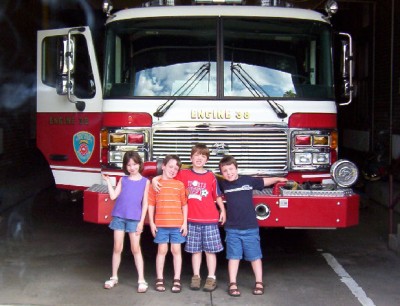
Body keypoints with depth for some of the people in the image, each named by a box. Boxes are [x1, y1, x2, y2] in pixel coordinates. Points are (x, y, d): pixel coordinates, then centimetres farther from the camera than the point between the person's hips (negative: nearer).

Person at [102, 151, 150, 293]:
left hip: (134, 219, -2)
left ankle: (141, 280, 4)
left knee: (136, 249, 0)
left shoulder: (145, 181, 1)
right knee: (117, 248, 8)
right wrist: (108, 181, -3)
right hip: (119, 217, 2)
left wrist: (141, 221, -5)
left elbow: (145, 203, 0)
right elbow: (113, 196, -3)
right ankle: (114, 277, 20)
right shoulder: (123, 180, 6)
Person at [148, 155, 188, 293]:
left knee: (176, 251, 6)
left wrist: (185, 223, -1)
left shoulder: (180, 184, 3)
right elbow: (151, 204, 4)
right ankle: (159, 279, 15)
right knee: (162, 250, 8)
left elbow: (184, 205, 4)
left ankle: (177, 280, 12)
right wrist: (151, 223, -1)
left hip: (177, 224, 0)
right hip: (160, 224, 0)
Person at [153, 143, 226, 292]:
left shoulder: (211, 176, -1)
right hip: (192, 219, 1)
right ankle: (196, 276, 19)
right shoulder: (184, 174, 1)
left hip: (210, 219, -1)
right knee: (195, 250, 10)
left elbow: (217, 195, 5)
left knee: (210, 249, 4)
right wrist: (155, 179, -7)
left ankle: (211, 277, 11)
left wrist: (223, 210, 2)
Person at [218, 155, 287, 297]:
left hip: (250, 228, 0)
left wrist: (277, 179, 10)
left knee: (255, 256, 7)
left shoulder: (248, 180, -1)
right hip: (232, 229, 0)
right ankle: (232, 284, 14)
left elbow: (264, 181, 13)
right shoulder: (223, 184, 1)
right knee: (234, 256, 6)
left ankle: (259, 283, 18)